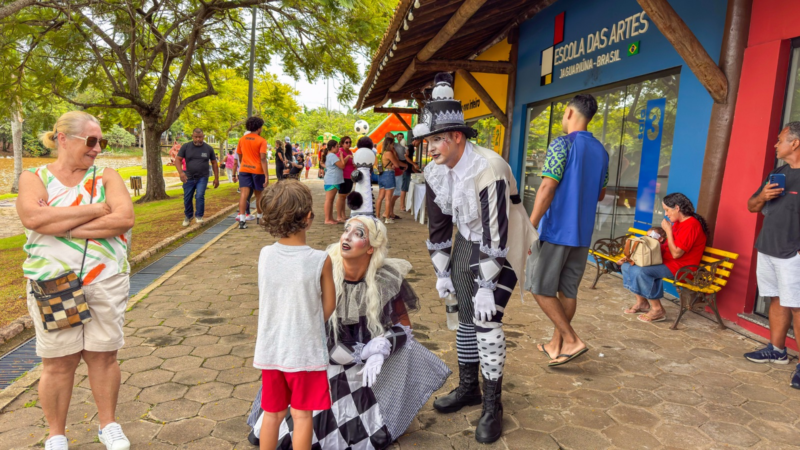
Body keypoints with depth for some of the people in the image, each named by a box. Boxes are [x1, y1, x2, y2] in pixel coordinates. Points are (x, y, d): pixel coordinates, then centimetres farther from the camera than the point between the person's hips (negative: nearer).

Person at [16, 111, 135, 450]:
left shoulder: (106, 176, 4)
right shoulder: (34, 177, 2)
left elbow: (125, 218, -12)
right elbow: (32, 217, -19)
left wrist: (66, 228, -14)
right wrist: (94, 210, -15)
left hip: (106, 282, 1)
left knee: (103, 355, 9)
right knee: (58, 361, 7)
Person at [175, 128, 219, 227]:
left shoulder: (208, 148, -1)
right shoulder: (185, 147, -3)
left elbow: (214, 163, 6)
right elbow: (177, 160, -6)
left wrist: (216, 178, 4)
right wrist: (181, 172, -24)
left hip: (202, 178, -1)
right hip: (189, 177, 1)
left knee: (200, 196, -16)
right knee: (187, 199, 8)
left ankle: (199, 216, 1)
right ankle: (188, 217, 29)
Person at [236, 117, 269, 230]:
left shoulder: (242, 139, 7)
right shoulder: (261, 141, -9)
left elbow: (239, 156, 16)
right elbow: (263, 159, -15)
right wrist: (267, 176, -16)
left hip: (244, 170, 3)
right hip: (257, 170, -3)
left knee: (244, 194, -4)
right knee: (259, 195, 13)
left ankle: (242, 220, -15)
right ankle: (259, 217, 28)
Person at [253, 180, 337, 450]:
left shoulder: (265, 255, -8)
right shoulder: (320, 260, -18)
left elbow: (266, 301, 4)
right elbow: (329, 306, -6)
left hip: (270, 350, 4)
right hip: (305, 351, -3)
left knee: (272, 414, 19)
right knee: (301, 415, 12)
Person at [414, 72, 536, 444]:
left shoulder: (489, 169, -30)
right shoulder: (435, 172, -7)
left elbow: (495, 235, -29)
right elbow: (438, 225, 2)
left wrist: (487, 286, -27)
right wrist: (442, 272, 4)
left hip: (501, 247, -7)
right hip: (467, 242, 7)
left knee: (487, 321, -12)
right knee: (464, 316, 13)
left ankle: (492, 406, 5)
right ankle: (467, 387, 31)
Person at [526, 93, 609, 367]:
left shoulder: (562, 144, -11)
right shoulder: (601, 151, 11)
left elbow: (547, 188, -19)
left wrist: (530, 227, -17)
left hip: (556, 231, -7)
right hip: (582, 234, 7)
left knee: (540, 288, 2)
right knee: (568, 290, 12)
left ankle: (572, 341, 0)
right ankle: (556, 344, 21)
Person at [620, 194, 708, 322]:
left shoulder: (691, 225, -19)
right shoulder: (677, 222, 12)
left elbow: (676, 253, -22)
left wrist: (668, 230, -16)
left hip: (680, 268, -10)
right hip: (666, 261, 10)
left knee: (641, 271, -31)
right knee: (628, 265, 2)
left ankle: (657, 310, -16)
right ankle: (642, 302, 9)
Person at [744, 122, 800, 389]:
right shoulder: (776, 173, 14)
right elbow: (752, 206, 18)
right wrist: (762, 196, -5)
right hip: (767, 250, 7)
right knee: (777, 301, 14)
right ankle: (777, 350, 24)